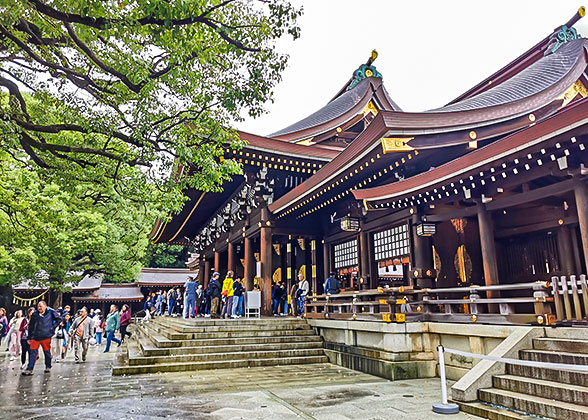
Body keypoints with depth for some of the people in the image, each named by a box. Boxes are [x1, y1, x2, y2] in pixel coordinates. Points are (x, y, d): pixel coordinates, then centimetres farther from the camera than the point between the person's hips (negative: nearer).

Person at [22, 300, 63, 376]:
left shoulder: (51, 312, -2)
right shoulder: (35, 314, 7)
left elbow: (59, 319, 7)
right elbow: (31, 326, 13)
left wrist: (53, 327, -1)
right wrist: (29, 337, 11)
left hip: (46, 336, -2)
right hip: (35, 337, 2)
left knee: (47, 352, 8)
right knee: (33, 352, -3)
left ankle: (48, 367, 23)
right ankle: (29, 369, 1)